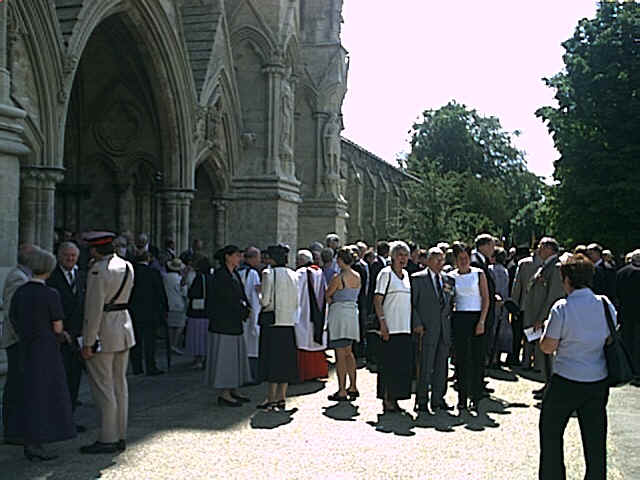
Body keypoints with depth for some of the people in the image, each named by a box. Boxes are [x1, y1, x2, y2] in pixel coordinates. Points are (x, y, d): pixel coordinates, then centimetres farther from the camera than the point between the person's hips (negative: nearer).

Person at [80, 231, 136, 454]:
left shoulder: (98, 270, -16)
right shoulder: (127, 267, 8)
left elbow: (94, 308, -19)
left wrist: (88, 342, -16)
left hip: (103, 331, -8)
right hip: (124, 327, 8)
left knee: (103, 387, -1)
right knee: (119, 384, 13)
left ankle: (107, 440, 4)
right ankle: (120, 436, 19)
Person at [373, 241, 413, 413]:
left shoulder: (406, 275, 15)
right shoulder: (385, 274, -5)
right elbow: (377, 300, -9)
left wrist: (414, 324, 15)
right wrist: (382, 321, -17)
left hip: (405, 328, 7)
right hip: (391, 328, -7)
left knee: (402, 365, 7)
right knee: (389, 365, -4)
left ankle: (394, 399, 14)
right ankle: (386, 400, 2)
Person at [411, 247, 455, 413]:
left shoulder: (449, 279, 13)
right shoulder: (417, 278, -1)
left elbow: (450, 302, 18)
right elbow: (411, 304, -3)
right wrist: (417, 324, -11)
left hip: (444, 330, 5)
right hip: (427, 330, -5)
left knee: (441, 367, 9)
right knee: (425, 367, -3)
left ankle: (438, 400, 18)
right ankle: (421, 401, 6)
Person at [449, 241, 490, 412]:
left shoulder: (479, 274, 2)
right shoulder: (451, 276, 7)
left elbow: (486, 299, -1)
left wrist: (482, 321, -9)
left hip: (476, 318, -1)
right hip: (459, 319, 2)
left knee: (477, 358, -2)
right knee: (461, 358, 2)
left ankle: (476, 397, 6)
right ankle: (462, 398, 8)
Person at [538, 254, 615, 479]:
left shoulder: (562, 308, -16)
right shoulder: (606, 304, -1)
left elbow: (547, 347, -11)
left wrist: (547, 328, 6)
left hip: (566, 381, -5)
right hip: (599, 381, 5)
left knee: (551, 432, 12)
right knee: (595, 438, 13)